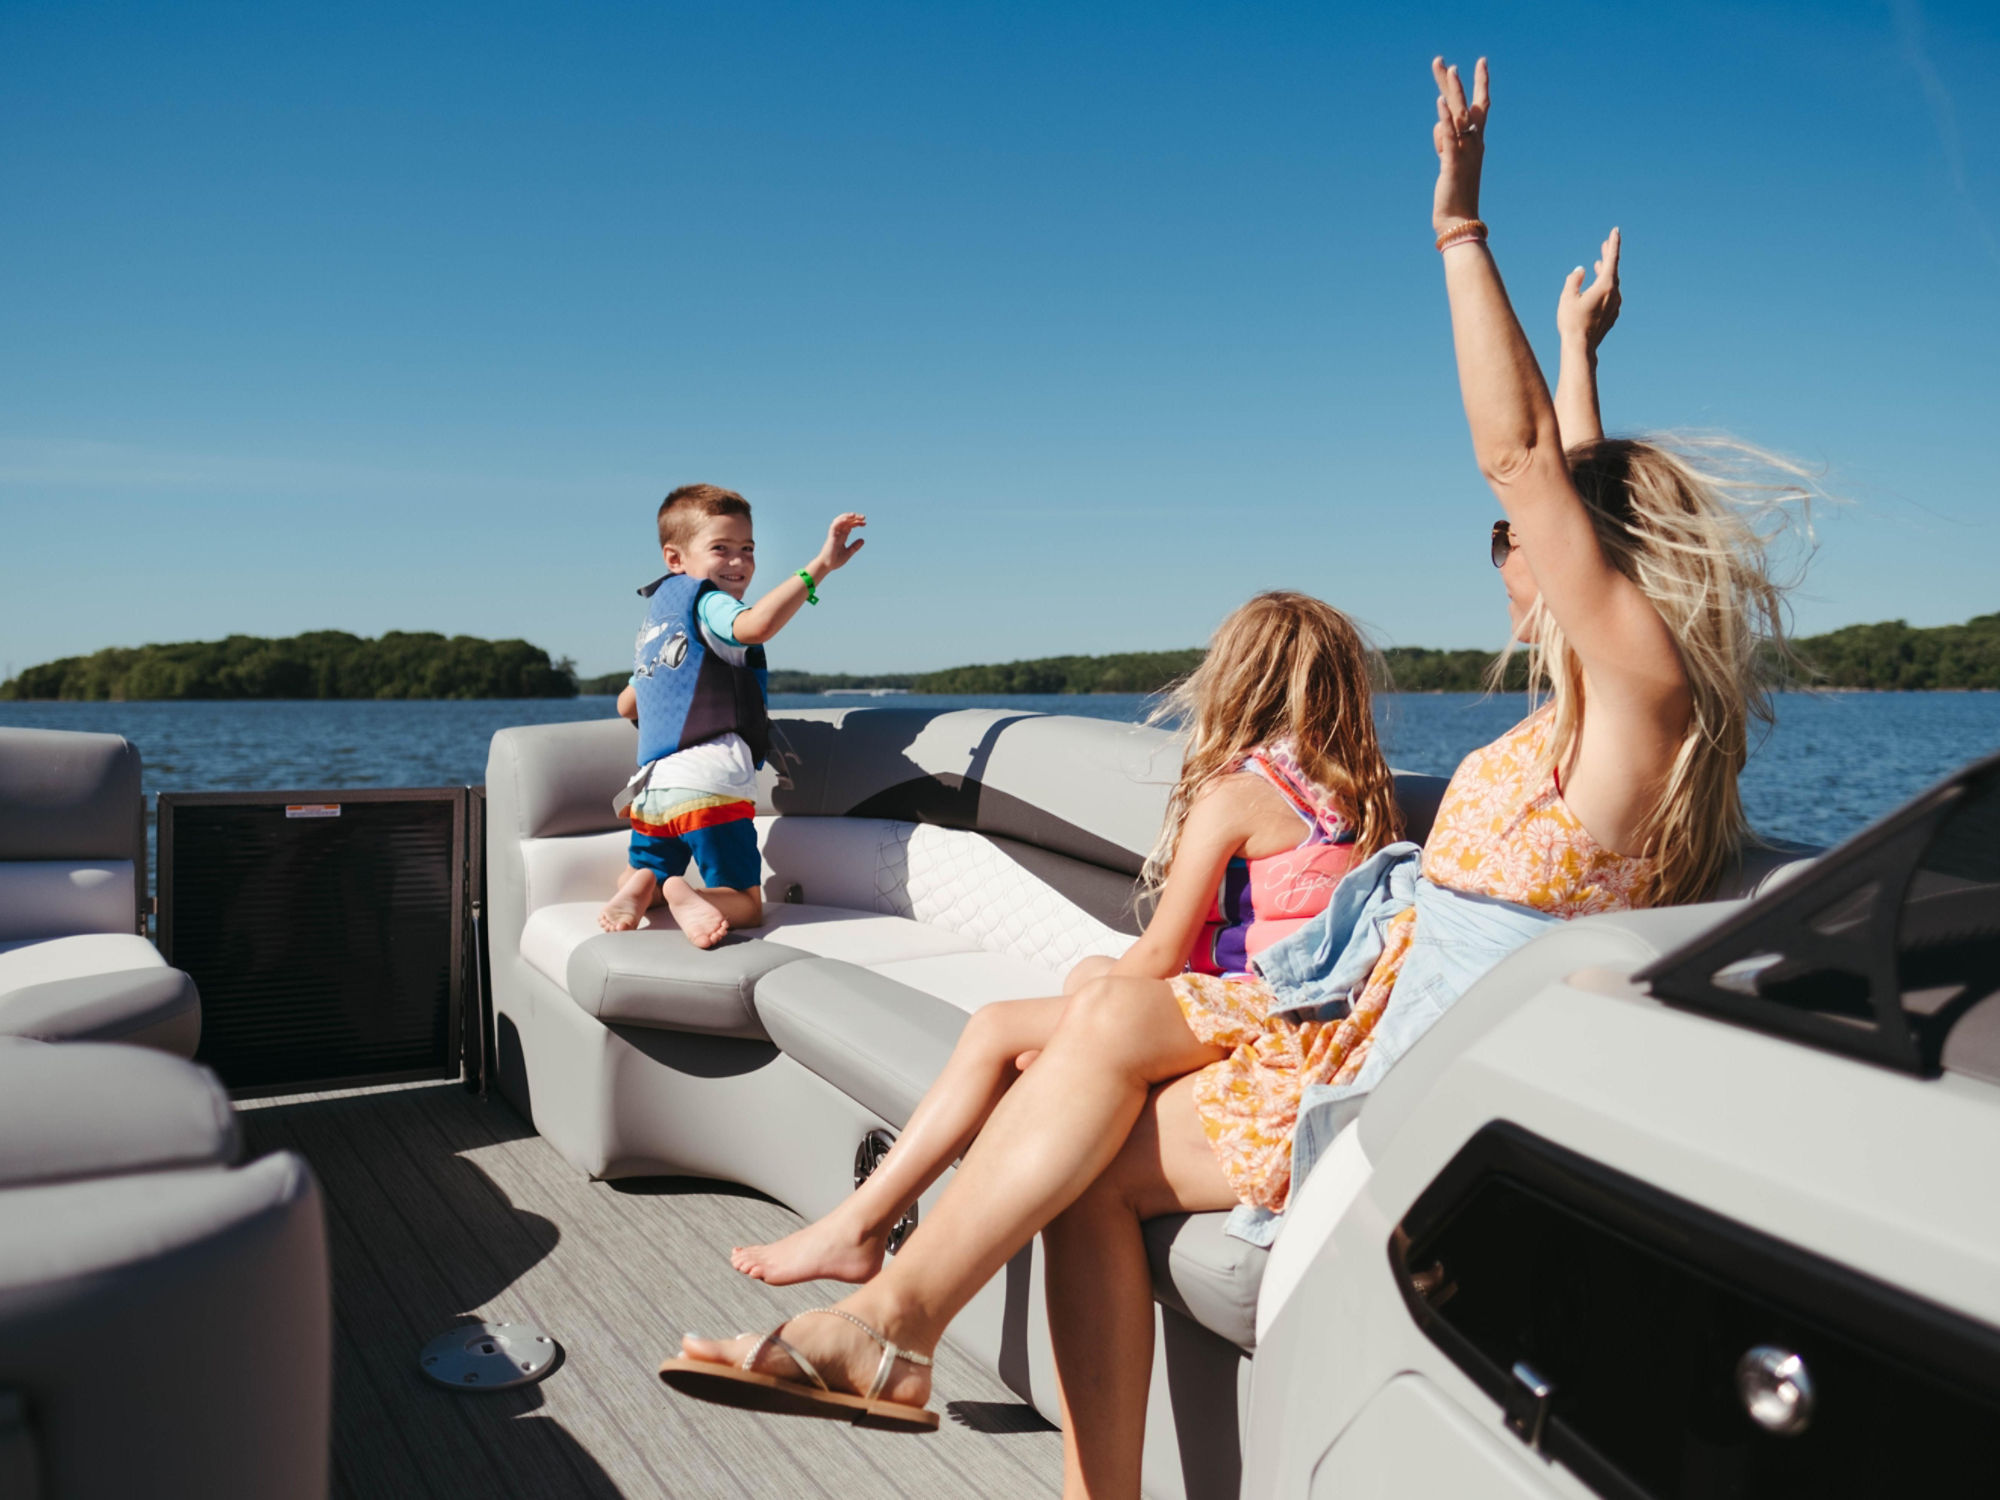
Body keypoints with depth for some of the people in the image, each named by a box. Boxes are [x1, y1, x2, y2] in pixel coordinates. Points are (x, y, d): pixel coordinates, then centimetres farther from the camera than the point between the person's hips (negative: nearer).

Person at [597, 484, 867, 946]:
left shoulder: (655, 614, 24)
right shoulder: (705, 602, -3)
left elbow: (626, 705, 37)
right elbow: (754, 626, -29)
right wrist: (820, 565, -29)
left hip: (652, 786, 7)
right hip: (708, 782, -7)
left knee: (647, 873, 28)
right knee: (746, 906, 3)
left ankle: (642, 886, -6)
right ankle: (683, 894, -26)